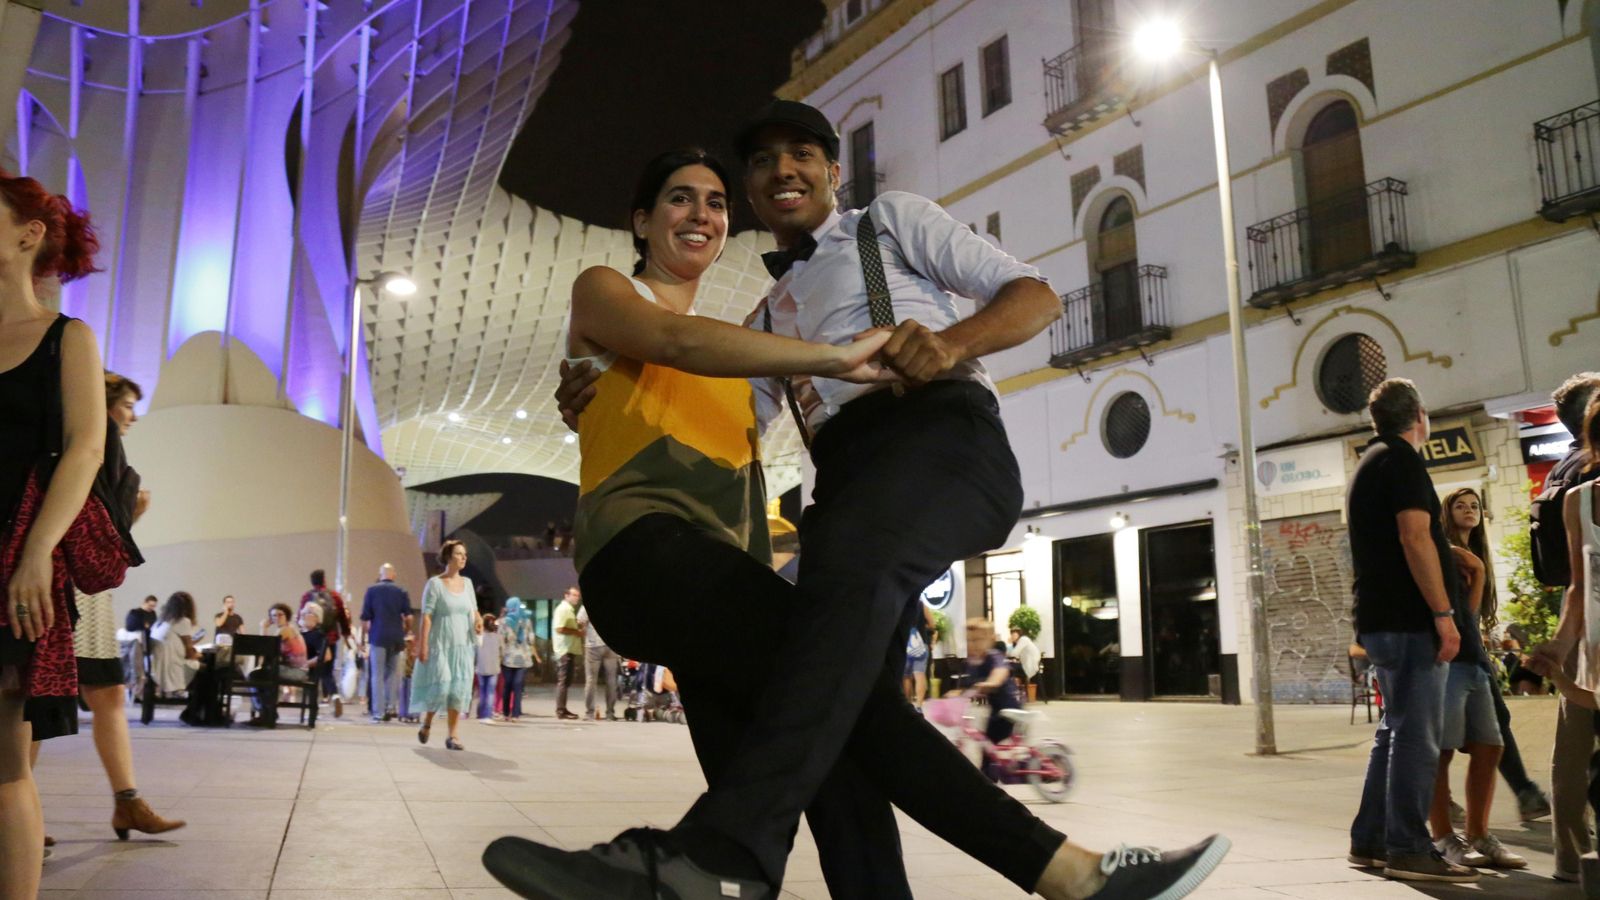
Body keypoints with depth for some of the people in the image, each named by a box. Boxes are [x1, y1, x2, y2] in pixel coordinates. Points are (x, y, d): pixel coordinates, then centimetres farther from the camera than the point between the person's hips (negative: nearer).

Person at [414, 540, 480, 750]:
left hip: (462, 645, 5)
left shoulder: (467, 582, 9)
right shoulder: (435, 583, -6)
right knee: (440, 686, -9)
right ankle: (427, 722, 20)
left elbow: (473, 609, 18)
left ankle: (452, 735, 5)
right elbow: (426, 616, -9)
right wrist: (423, 645, -14)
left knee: (459, 688, -2)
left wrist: (477, 621, -5)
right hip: (440, 644, -5)